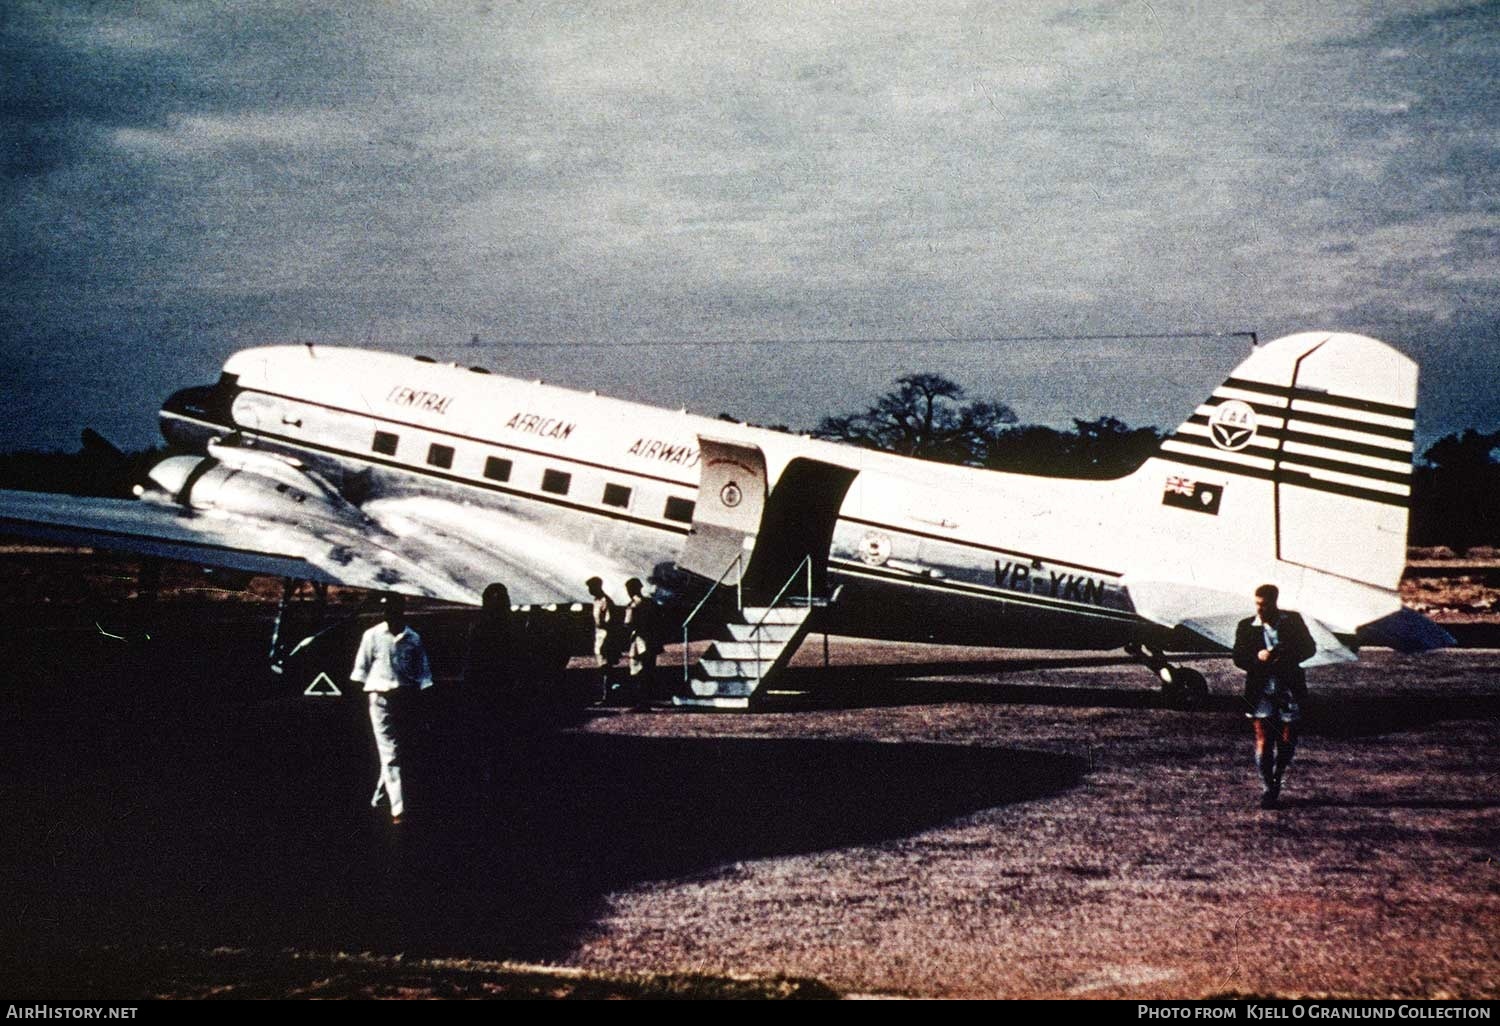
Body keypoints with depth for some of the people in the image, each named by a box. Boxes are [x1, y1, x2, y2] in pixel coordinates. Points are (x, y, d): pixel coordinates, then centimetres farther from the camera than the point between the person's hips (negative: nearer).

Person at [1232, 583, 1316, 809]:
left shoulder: (1293, 621, 2)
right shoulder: (1246, 626, 1)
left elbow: (1309, 648, 4)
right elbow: (1239, 658, 1)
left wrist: (1284, 656, -13)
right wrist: (1258, 658, -19)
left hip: (1289, 688, 1)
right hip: (1261, 689, -1)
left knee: (1287, 740, 5)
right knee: (1263, 740, -6)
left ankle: (1277, 779, 30)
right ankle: (1267, 788, 2)